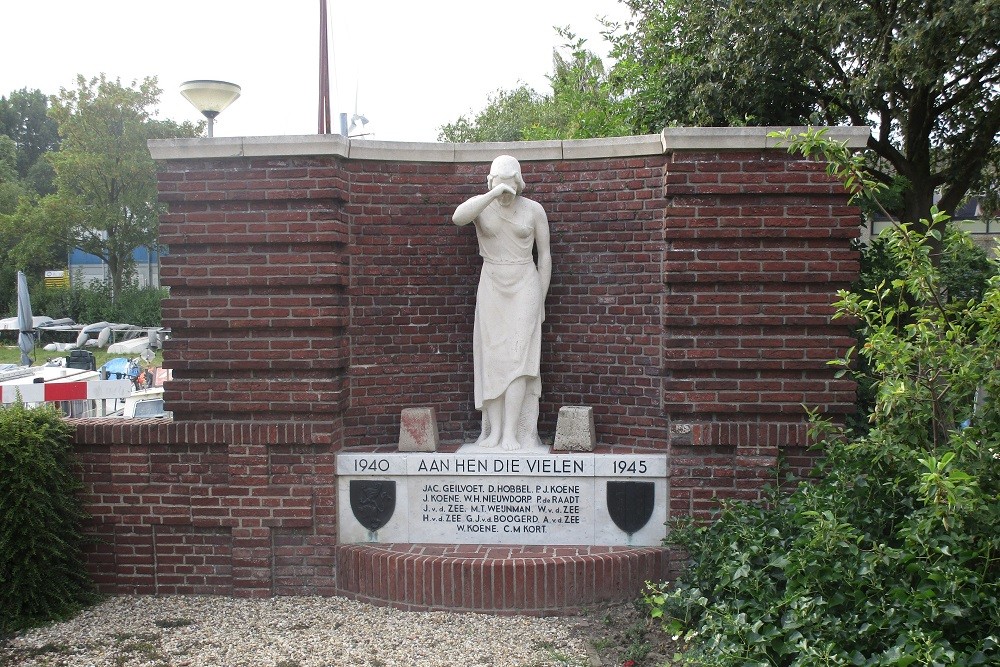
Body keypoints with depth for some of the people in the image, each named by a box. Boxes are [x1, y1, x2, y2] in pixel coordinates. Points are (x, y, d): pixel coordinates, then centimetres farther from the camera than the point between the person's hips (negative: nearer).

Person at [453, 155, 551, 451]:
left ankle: (512, 433, -9)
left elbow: (544, 255, 5)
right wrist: (492, 194, -29)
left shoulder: (534, 209, -1)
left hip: (525, 287, -1)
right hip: (491, 287, 2)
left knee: (517, 358, -9)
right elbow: (457, 217, -24)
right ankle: (494, 431, 5)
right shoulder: (481, 205, 0)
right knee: (492, 358, -1)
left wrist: (541, 300, 4)